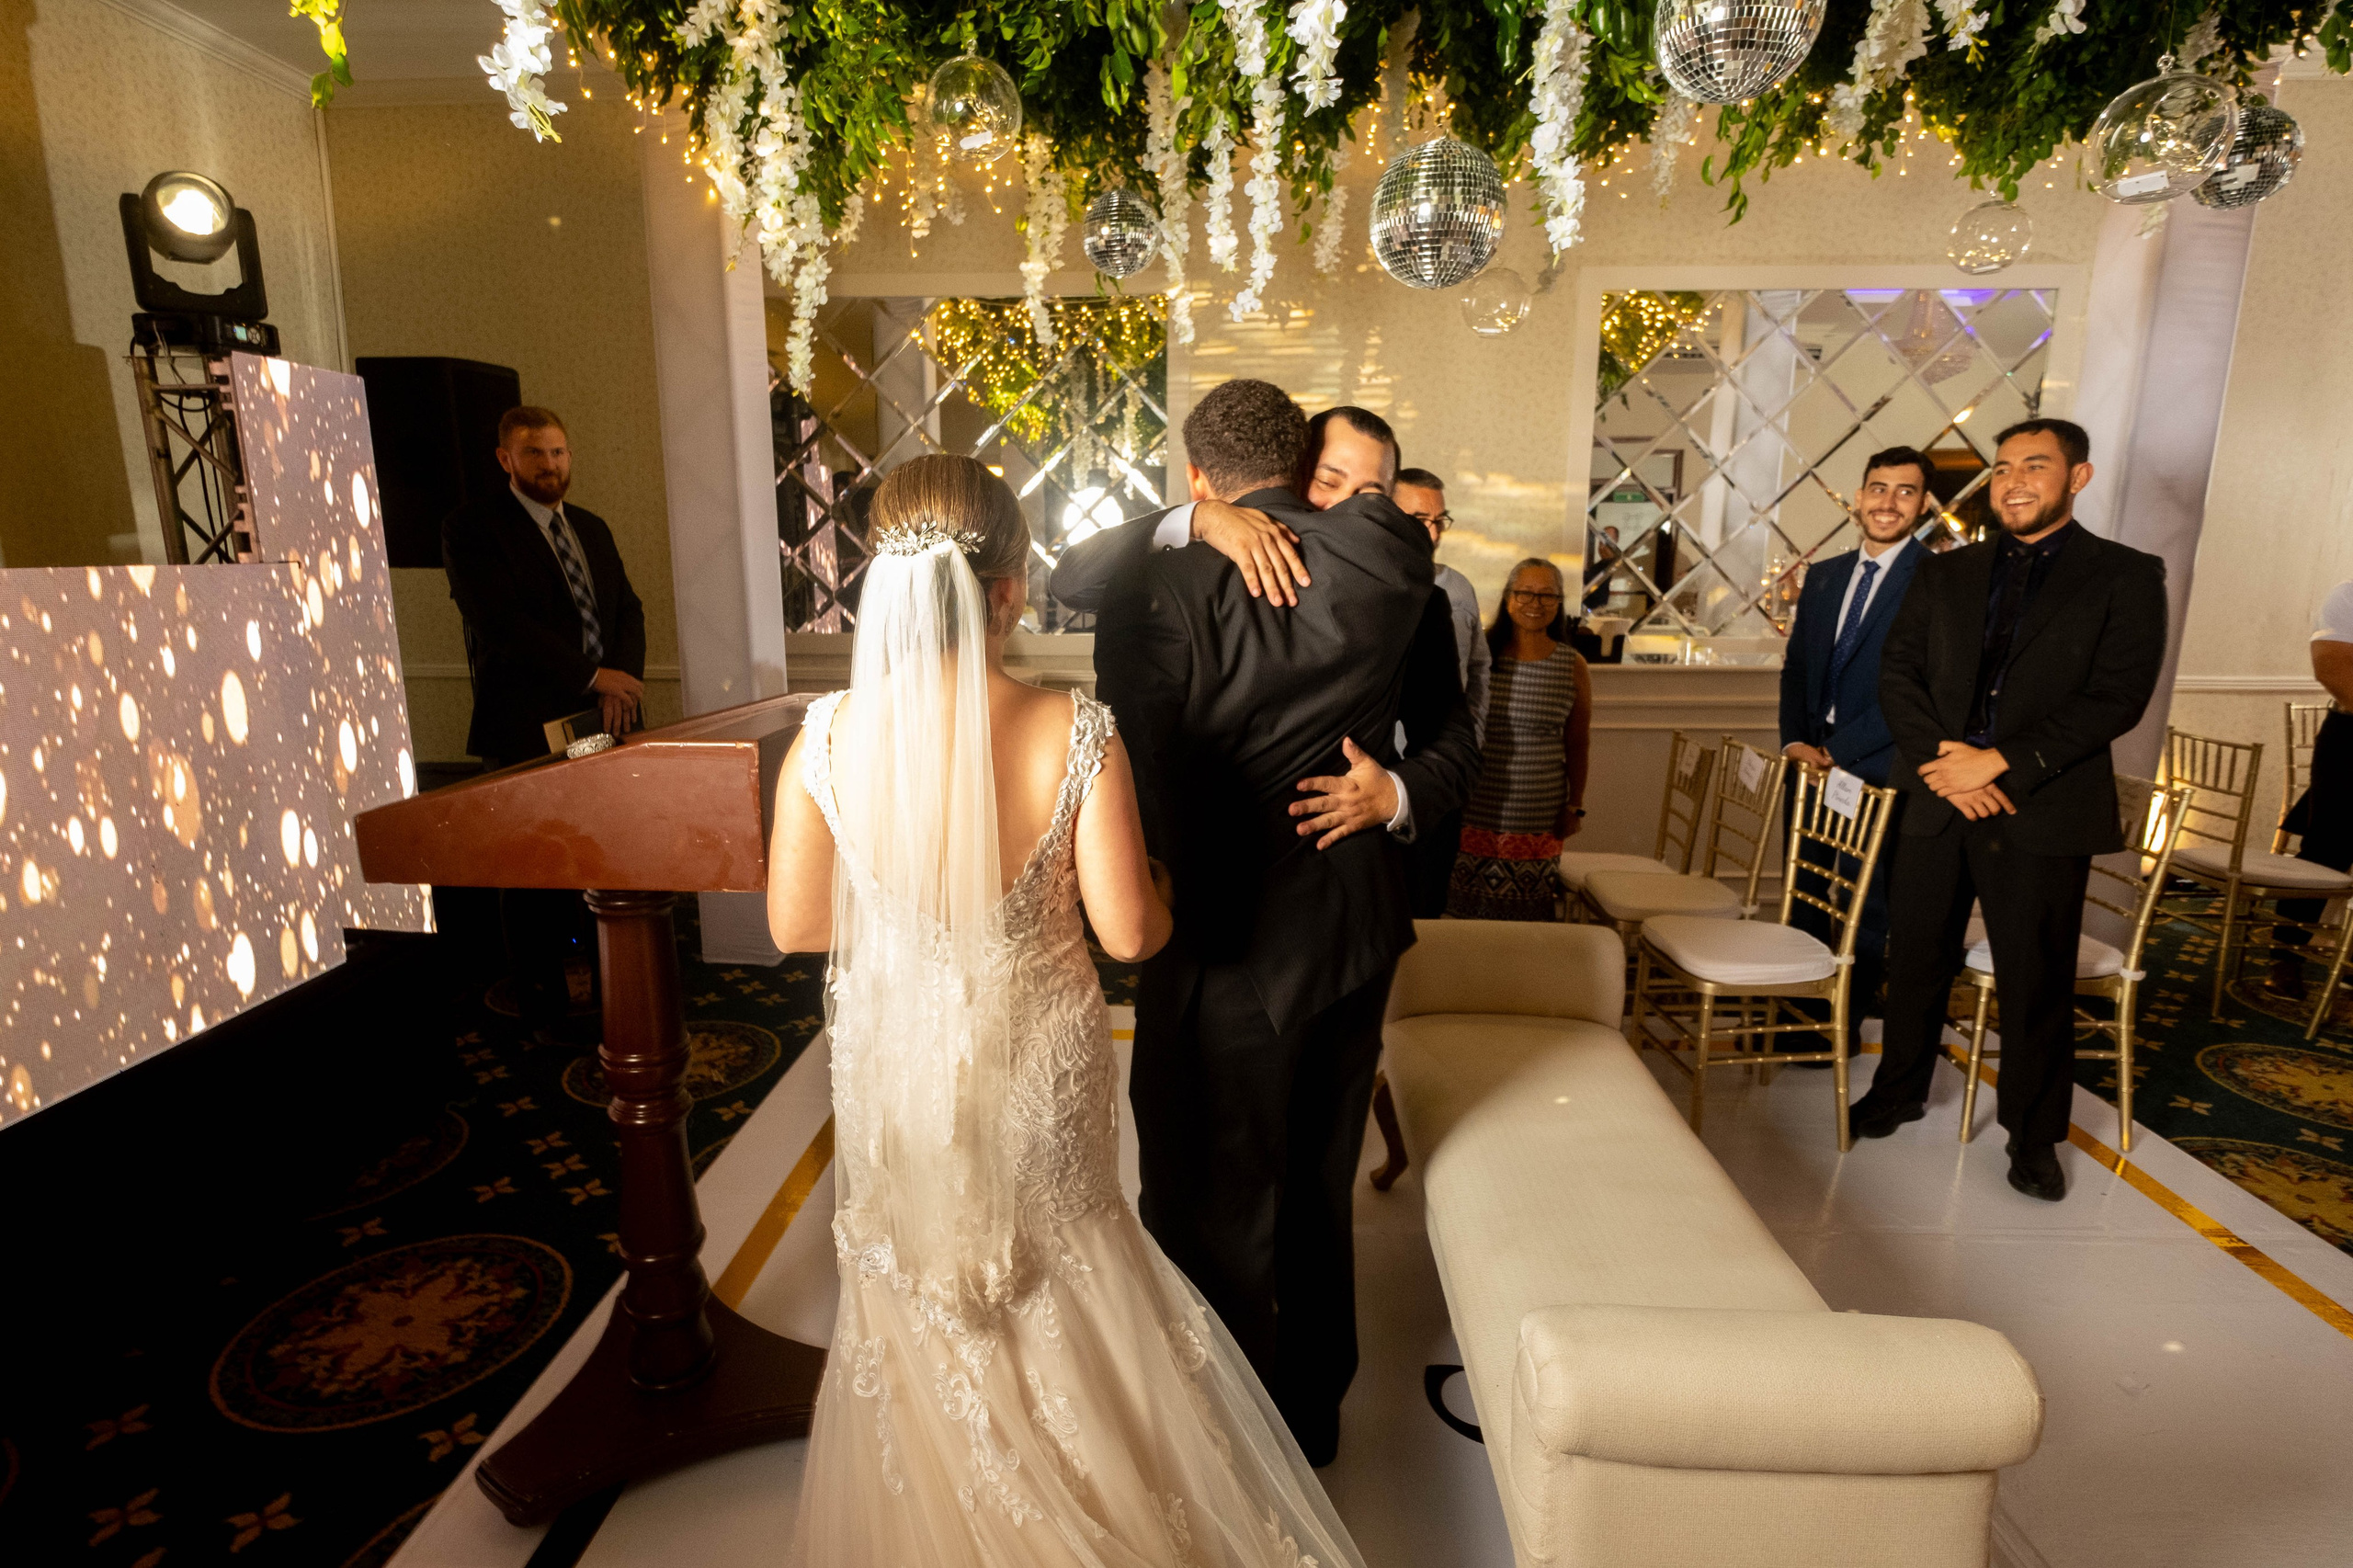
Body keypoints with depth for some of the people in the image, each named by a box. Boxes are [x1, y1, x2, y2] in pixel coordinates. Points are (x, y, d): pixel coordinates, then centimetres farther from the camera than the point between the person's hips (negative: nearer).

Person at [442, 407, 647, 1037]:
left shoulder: (592, 528, 19)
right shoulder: (472, 527, -2)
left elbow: (628, 609, 12)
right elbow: (501, 623, -13)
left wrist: (623, 681, -6)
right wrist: (593, 676, -17)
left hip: (602, 725, 5)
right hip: (528, 733, -5)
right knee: (535, 877, 3)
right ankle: (544, 1010, 15)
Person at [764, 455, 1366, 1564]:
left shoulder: (828, 735, -19)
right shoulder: (1075, 734, -23)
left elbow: (793, 925, -9)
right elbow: (1128, 932, -18)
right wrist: (1163, 899, 5)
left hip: (896, 1064, 1)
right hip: (1040, 1061, 0)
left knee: (918, 1307, 27)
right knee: (1056, 1280, 28)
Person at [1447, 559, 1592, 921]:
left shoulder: (1573, 667, 2)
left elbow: (1577, 745, 11)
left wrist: (1575, 805, 9)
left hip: (1538, 820, 0)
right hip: (1475, 813, 0)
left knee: (1525, 915, 3)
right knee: (1467, 911, 6)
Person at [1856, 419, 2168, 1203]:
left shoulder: (2125, 575, 1)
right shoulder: (1944, 573, 11)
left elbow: (2118, 697, -9)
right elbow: (1897, 671, 5)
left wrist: (2001, 762, -17)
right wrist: (1942, 755, -11)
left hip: (2043, 809, -3)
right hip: (1938, 799, 3)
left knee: (2036, 980, 6)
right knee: (1916, 955, 12)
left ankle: (2033, 1137, 23)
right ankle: (1899, 1088, 31)